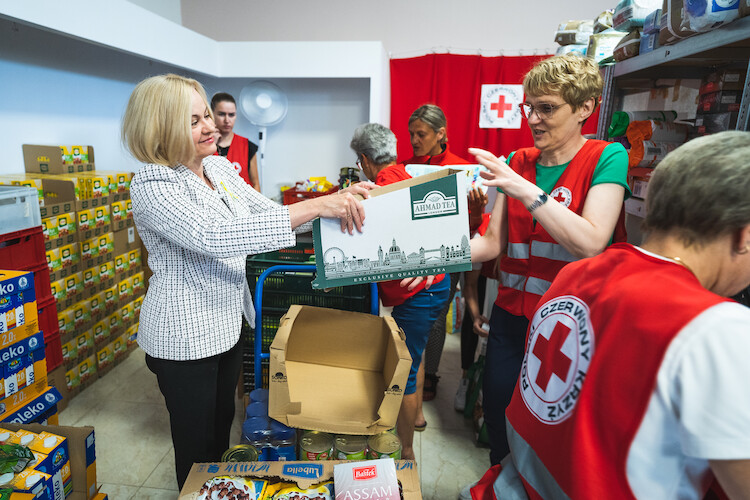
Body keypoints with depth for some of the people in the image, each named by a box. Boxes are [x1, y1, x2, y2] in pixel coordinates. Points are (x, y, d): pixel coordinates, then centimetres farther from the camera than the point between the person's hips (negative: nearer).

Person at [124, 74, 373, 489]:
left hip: (228, 322, 8)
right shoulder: (152, 185, -22)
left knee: (222, 426, 26)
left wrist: (335, 202, -13)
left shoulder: (218, 166, 2)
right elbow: (214, 237, -37)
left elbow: (266, 212, 4)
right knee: (197, 445, 13)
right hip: (184, 337, -7)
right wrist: (315, 207, -40)